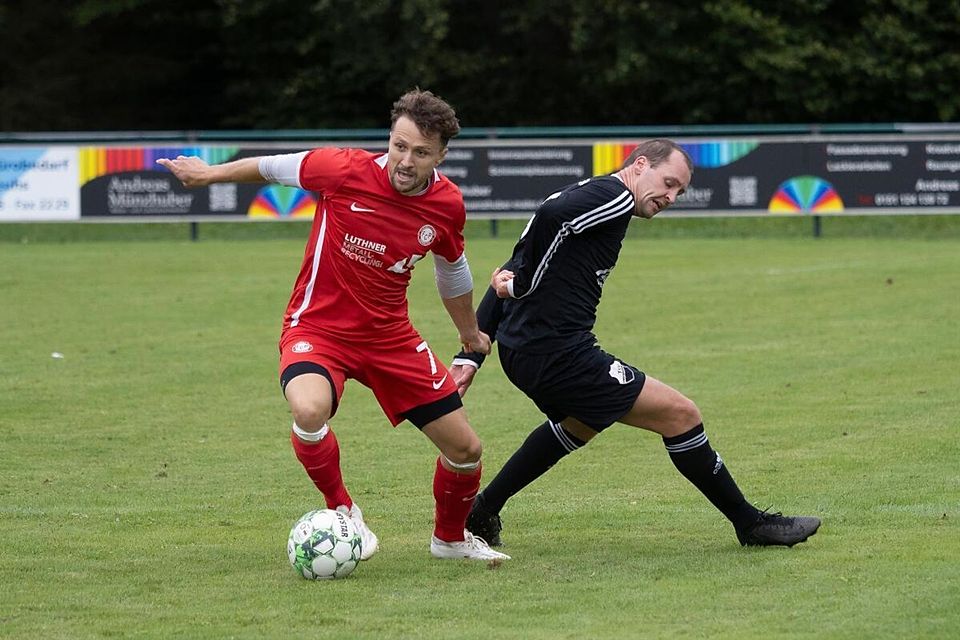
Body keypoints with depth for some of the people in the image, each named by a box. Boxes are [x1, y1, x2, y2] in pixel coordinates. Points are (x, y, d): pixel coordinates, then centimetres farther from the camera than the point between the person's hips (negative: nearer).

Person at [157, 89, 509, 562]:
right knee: (310, 411, -37)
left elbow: (451, 269, 14)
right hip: (318, 326, -4)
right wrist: (209, 173, 12)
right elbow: (274, 167, -2)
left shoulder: (447, 205, -8)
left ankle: (450, 538, 36)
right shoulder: (345, 170, -22)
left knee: (465, 448, 4)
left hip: (389, 335, 4)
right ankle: (341, 511, -8)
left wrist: (470, 333, 29)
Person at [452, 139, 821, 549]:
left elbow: (504, 281, 18)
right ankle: (750, 523, 6)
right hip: (560, 356, -10)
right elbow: (550, 215, -30)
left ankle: (480, 515, 41)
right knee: (680, 414, -4)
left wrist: (470, 356, 16)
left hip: (520, 353, 10)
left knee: (580, 424, 37)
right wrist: (524, 284, -19)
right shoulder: (613, 196, -8)